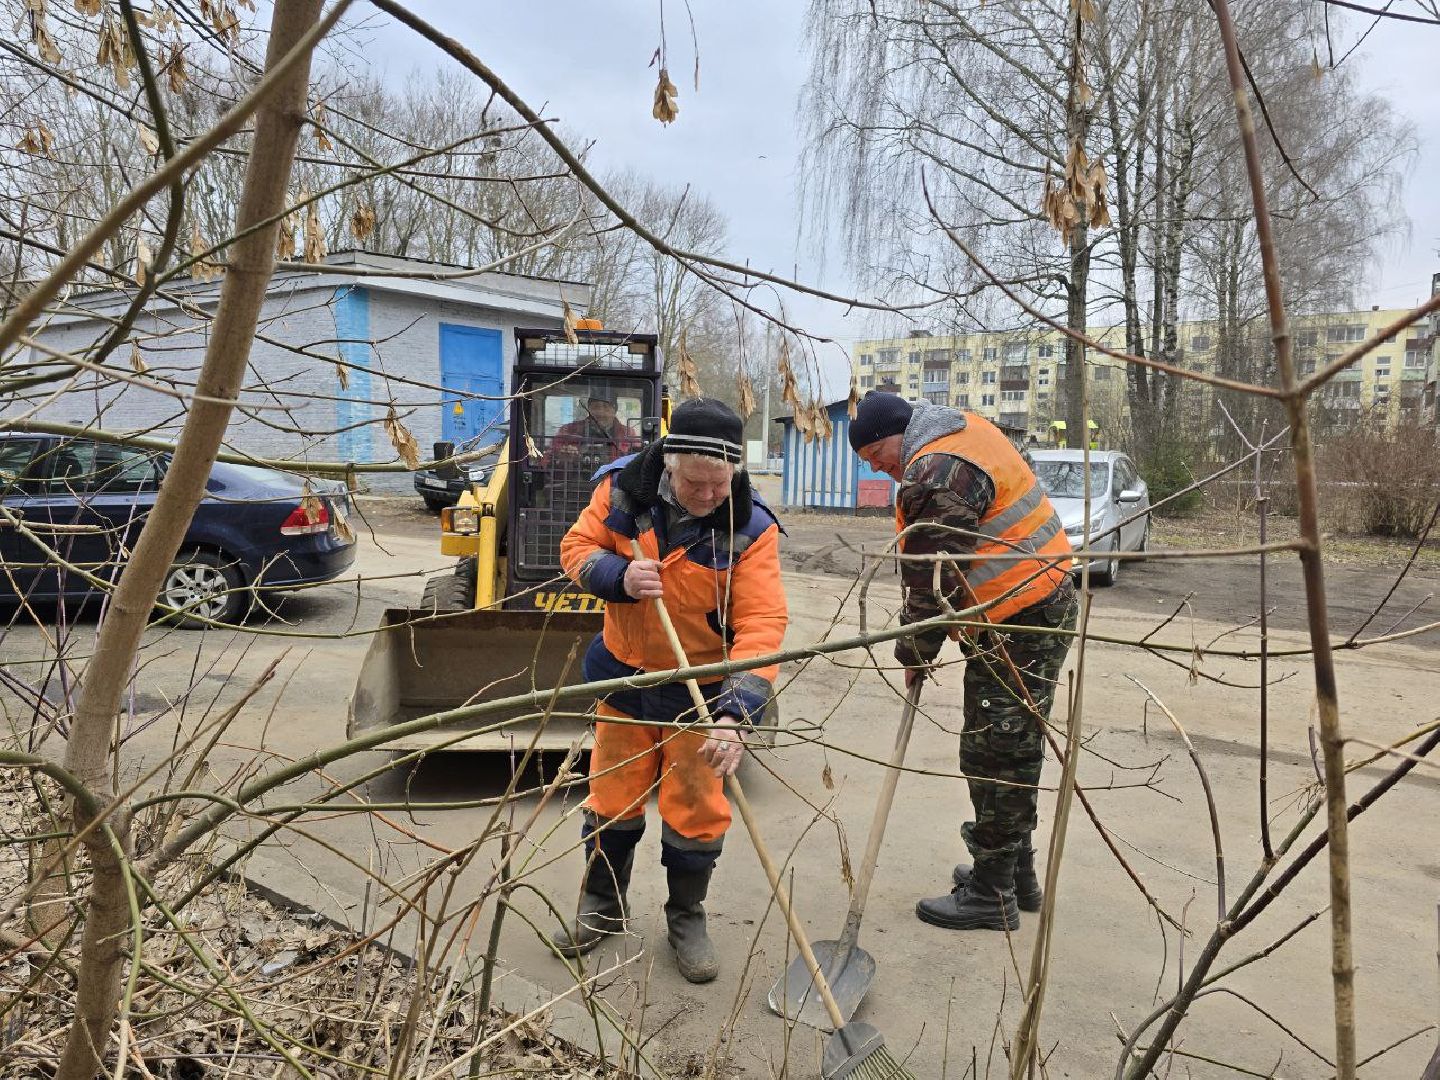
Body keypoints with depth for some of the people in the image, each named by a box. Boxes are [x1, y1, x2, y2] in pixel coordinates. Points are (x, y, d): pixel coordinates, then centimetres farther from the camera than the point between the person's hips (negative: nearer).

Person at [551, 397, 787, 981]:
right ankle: (601, 906, 39)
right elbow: (578, 546, -4)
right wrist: (618, 576, -27)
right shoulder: (623, 488, -15)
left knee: (696, 809, 8)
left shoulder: (750, 530, -23)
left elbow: (762, 626, -29)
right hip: (625, 671, 2)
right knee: (612, 797, 16)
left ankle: (687, 917, 34)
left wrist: (737, 713, -41)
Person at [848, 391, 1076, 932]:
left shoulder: (937, 475, -21)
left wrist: (914, 652, -5)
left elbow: (931, 581, -19)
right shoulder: (961, 429, 12)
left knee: (994, 756, -1)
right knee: (1014, 751, 19)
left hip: (1017, 627, -11)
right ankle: (1016, 872, 32)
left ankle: (991, 893, 11)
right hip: (1044, 604, 11)